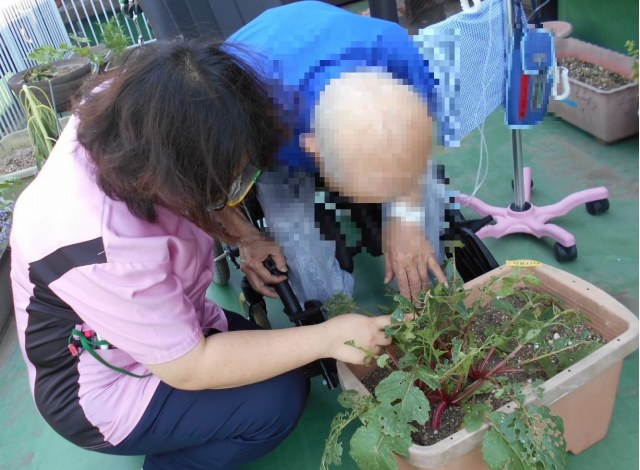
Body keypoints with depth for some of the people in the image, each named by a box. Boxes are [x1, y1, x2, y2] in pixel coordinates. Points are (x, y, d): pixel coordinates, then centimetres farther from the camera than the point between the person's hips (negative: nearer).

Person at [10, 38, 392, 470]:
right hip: (100, 394, -7)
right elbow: (190, 368, -28)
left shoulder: (131, 121, -21)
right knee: (280, 398, -15)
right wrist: (325, 338, -25)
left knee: (273, 357, 8)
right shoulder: (99, 251, -41)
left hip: (156, 323, 7)